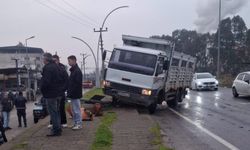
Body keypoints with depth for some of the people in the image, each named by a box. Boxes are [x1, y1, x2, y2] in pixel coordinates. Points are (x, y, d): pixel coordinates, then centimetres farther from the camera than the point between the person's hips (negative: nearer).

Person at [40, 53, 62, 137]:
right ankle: (58, 128, 26)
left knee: (53, 112, -5)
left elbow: (46, 81, -24)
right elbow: (59, 79, 18)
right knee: (56, 111, 17)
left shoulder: (47, 68, -18)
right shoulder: (55, 67, 13)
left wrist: (42, 89, -9)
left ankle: (56, 130, -2)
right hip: (57, 92, 10)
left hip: (50, 94, -10)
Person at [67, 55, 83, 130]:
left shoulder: (77, 71, -15)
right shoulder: (73, 70, 15)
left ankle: (79, 124, 4)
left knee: (76, 109, -3)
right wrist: (69, 92, 13)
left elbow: (78, 84, -21)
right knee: (74, 110, 14)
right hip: (72, 94, 10)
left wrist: (71, 92, -21)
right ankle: (76, 123, 22)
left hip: (75, 94, -10)